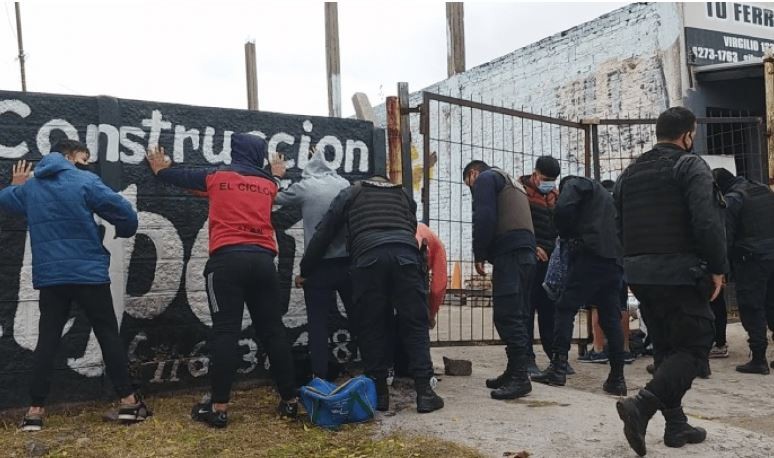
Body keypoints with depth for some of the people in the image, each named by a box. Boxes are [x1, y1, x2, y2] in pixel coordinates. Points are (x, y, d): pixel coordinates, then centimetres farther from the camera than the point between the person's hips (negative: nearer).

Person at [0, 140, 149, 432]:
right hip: (89, 273, -4)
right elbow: (123, 211, -13)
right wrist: (124, 230, 9)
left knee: (47, 340, 10)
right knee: (108, 335, 5)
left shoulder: (30, 187, 12)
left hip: (49, 276, 4)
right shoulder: (85, 181, -5)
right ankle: (128, 401, 8)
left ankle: (35, 410, 9)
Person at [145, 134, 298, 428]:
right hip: (263, 260, 3)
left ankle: (218, 407, -6)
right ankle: (290, 400, 9)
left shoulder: (217, 177, 11)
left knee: (225, 331, -5)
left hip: (227, 259, -3)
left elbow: (180, 177, 28)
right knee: (273, 330, 6)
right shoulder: (268, 184, 16)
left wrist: (160, 169, 49)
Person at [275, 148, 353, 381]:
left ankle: (321, 378, 4)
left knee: (318, 324, 4)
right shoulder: (345, 184, 5)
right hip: (348, 263, 3)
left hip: (318, 266, -3)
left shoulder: (304, 187, -2)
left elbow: (275, 198, 13)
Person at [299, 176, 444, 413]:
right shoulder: (404, 195, 35)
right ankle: (424, 392, 0)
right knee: (415, 325, 5)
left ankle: (379, 392, 9)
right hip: (406, 255, 1)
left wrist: (306, 271, 27)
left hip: (368, 258, -1)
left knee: (372, 327, 7)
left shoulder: (350, 193, 27)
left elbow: (324, 233, 22)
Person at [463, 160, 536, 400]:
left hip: (509, 254, -10)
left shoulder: (485, 178, 4)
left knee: (507, 317, -11)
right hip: (526, 253, 10)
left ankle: (520, 377, -12)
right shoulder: (512, 183, 31)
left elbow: (484, 219, -11)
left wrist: (479, 255, -6)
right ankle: (515, 372, 14)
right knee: (518, 316, 10)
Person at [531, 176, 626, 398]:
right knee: (611, 319, 7)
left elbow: (563, 209, -11)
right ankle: (617, 378, 8)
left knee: (566, 307, -5)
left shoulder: (575, 183, 9)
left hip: (590, 255, -7)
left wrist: (567, 236, 5)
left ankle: (558, 367, -12)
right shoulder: (607, 195, 34)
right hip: (615, 261, 8)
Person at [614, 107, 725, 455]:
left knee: (666, 348, 16)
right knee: (694, 346, -1)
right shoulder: (690, 166, -5)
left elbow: (617, 227, 16)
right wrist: (717, 268, -9)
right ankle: (642, 404, -19)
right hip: (680, 273, -7)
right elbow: (707, 222, -17)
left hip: (639, 274, 7)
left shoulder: (630, 173, 16)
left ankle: (676, 425, 18)